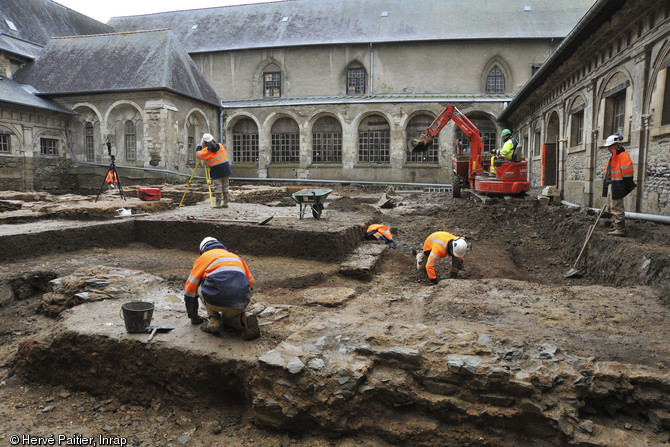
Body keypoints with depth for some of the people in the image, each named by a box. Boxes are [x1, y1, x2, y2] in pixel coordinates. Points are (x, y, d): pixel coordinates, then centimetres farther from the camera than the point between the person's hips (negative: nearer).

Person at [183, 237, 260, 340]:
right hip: (240, 304, 4)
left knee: (201, 285, 27)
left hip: (216, 301, -4)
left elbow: (190, 287, 23)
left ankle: (214, 320, 11)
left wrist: (193, 317, 36)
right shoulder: (236, 257, 31)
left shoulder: (203, 258, 21)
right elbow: (250, 282, 35)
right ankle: (244, 319, 1)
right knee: (228, 316, 34)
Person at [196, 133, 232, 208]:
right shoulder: (221, 145, 9)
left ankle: (218, 204, 0)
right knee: (225, 186, 10)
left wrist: (199, 147, 10)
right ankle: (225, 203, 13)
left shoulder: (207, 150, -7)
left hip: (217, 171, -4)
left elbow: (198, 155, -5)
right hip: (226, 169, 4)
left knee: (218, 187, 1)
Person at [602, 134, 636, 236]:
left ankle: (620, 229, -7)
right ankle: (616, 227, 20)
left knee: (617, 208, -10)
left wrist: (627, 186, -17)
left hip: (617, 186, -10)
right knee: (611, 208, 13)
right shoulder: (613, 157, 19)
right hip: (611, 186, 11)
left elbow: (627, 172, -16)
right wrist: (606, 184, 20)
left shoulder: (623, 156, -12)